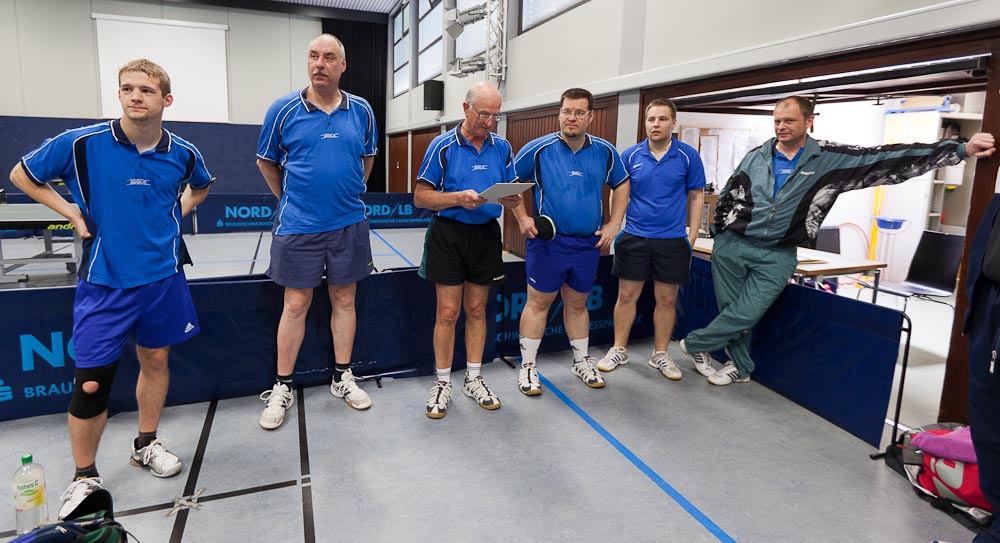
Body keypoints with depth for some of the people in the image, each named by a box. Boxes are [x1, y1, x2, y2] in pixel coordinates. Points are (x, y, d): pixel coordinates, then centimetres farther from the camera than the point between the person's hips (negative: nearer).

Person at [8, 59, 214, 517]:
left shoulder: (183, 153, -1)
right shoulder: (80, 144, -10)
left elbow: (201, 185, 22)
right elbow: (21, 175, 5)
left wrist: (179, 211, 6)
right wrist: (72, 212, -5)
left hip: (163, 277, 3)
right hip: (104, 282, -3)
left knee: (155, 360, 15)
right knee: (91, 383, 0)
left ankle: (145, 445, 37)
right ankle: (84, 477, 21)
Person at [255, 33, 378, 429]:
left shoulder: (362, 111, 2)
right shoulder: (284, 110, -3)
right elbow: (266, 161, 9)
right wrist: (288, 199, 12)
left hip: (349, 223, 2)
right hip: (298, 225, -2)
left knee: (344, 300, 10)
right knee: (296, 304, 3)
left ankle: (343, 378, 24)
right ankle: (282, 388, 17)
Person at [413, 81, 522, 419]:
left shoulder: (502, 148, 7)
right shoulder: (443, 146, -5)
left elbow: (513, 197, 12)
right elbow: (421, 197, -5)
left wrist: (512, 198, -12)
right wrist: (459, 198, -20)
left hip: (486, 234, 4)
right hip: (449, 234, -3)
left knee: (477, 309, 12)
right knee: (448, 312, -1)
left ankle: (473, 379, 25)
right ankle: (443, 384, 15)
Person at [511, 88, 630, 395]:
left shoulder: (605, 152, 3)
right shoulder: (538, 150, -7)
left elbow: (621, 185, 17)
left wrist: (614, 224, 8)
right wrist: (522, 218, -7)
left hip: (588, 243, 3)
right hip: (547, 241, -3)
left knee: (577, 304, 16)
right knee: (539, 302, 2)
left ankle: (582, 361, 32)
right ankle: (527, 367, 14)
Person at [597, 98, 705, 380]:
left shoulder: (688, 156, -1)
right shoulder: (630, 155, 0)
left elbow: (696, 196, 5)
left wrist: (692, 235, -1)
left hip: (673, 240, 0)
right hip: (634, 237, 1)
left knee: (666, 300, 8)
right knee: (626, 296, 6)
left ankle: (660, 354, 24)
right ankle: (619, 350, 21)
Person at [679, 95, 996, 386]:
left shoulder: (829, 159, -1)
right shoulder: (756, 157, 5)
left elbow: (891, 159, -3)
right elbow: (727, 196, 14)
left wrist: (961, 150, -6)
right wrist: (722, 233, 8)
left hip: (776, 257, -1)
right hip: (732, 247, 2)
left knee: (745, 314, -9)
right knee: (733, 311, 5)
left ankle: (695, 343, 13)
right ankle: (740, 366, 27)